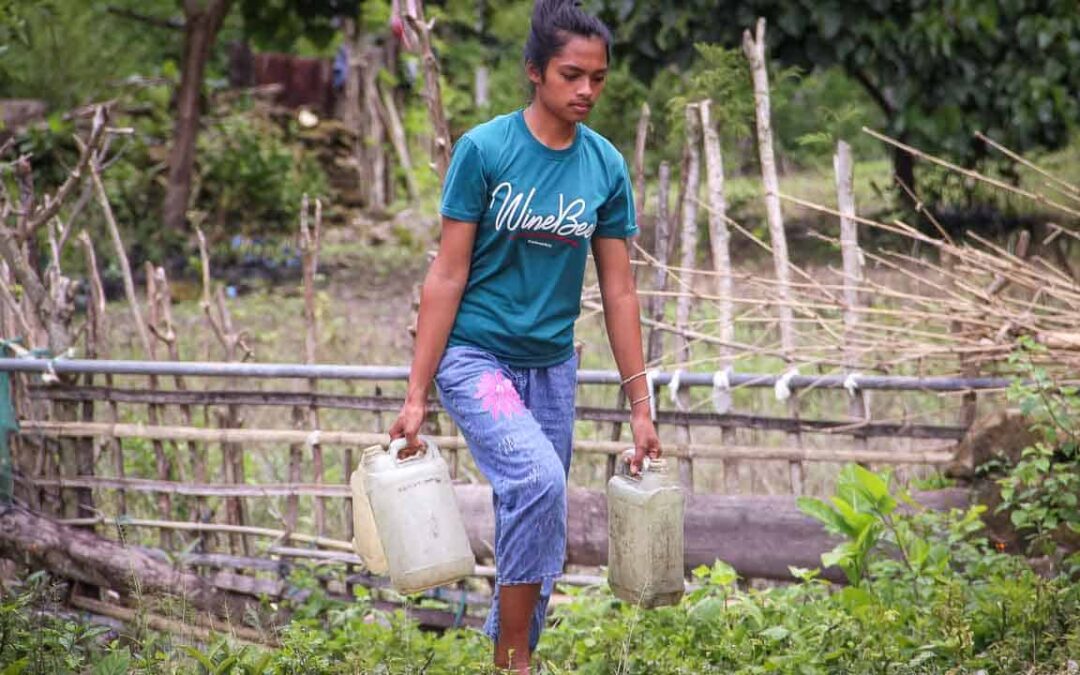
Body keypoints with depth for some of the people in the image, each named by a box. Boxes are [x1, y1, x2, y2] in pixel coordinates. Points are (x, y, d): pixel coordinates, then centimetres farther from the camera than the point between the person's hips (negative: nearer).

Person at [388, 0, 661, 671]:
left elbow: (619, 291, 5)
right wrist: (416, 396, -11)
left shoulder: (605, 165, 1)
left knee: (537, 531, 6)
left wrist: (641, 407, 5)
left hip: (551, 364, 5)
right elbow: (448, 276, -9)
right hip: (476, 355, -5)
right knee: (537, 479, -27)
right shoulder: (484, 149, -11)